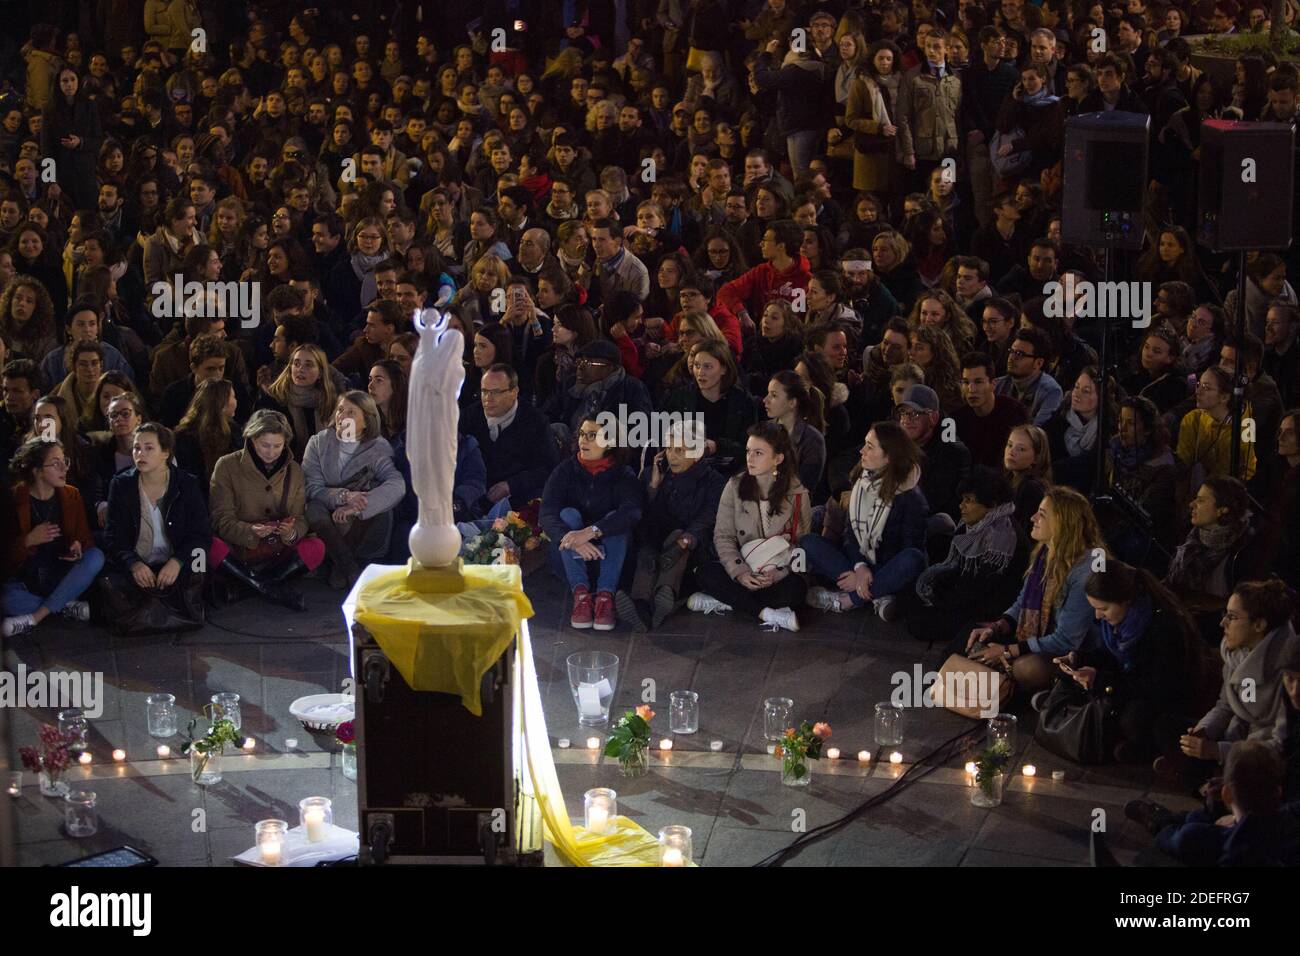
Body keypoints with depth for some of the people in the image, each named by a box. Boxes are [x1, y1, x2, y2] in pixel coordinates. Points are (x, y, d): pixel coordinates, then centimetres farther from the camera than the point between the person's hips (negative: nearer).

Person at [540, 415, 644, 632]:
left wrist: (591, 532, -42)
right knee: (569, 514, -24)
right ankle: (580, 593, -39)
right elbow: (546, 515, -17)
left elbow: (633, 511, -26)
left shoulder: (623, 475, -4)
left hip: (607, 555, -1)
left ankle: (605, 595, -38)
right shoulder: (565, 471, -1)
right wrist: (574, 540, -39)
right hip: (568, 557, 1)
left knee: (617, 518, -25)